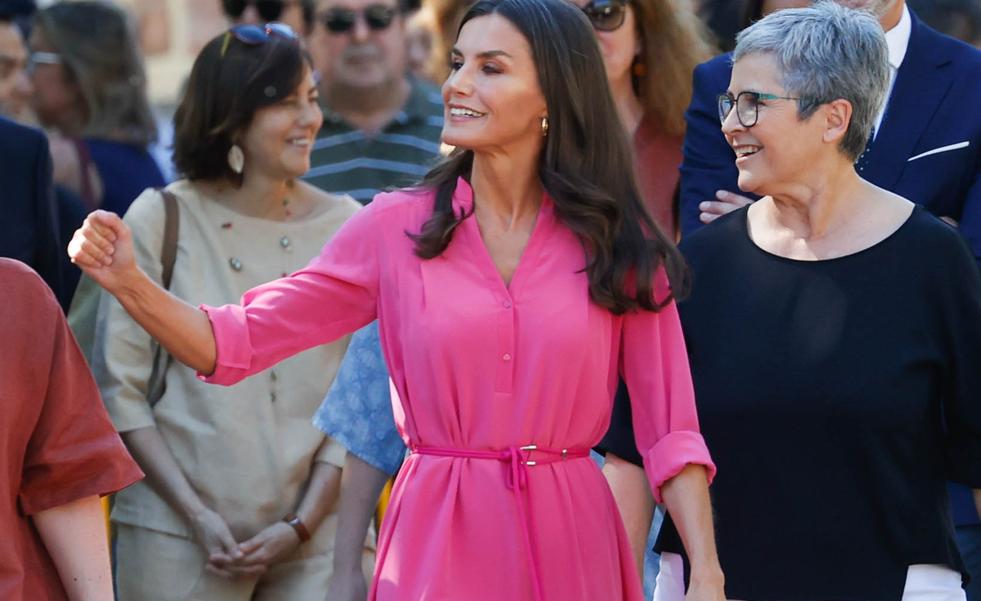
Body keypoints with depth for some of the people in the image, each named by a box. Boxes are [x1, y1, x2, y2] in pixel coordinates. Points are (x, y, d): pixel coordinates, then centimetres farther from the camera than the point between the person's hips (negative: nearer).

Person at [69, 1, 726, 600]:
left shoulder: (618, 242, 0)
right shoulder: (397, 227, 1)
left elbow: (669, 431, 0)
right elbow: (237, 342, 0)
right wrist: (131, 284, -16)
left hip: (571, 548, 0)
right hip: (439, 546, 0)